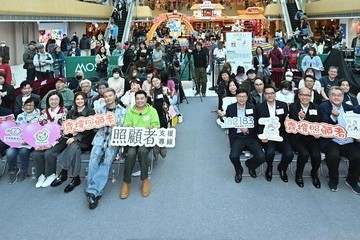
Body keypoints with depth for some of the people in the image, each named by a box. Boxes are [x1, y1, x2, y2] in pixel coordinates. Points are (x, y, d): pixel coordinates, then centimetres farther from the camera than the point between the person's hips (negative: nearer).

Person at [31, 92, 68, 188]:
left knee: (48, 153, -28)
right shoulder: (43, 112, 11)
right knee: (36, 153, -21)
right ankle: (41, 175, -4)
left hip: (59, 139, -4)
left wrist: (53, 141, -18)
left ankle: (51, 175, -5)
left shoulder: (64, 111, -1)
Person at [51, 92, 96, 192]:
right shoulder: (71, 112, 17)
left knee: (74, 145, -34)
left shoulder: (90, 112, 1)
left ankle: (63, 174, -29)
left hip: (85, 139, -3)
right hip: (73, 138, 4)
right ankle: (76, 179, -30)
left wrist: (76, 138, -22)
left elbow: (89, 129, -10)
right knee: (76, 149, -31)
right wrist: (72, 132, -12)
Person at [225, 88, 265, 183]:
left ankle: (250, 165, 19)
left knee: (261, 157, -19)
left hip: (251, 137, 1)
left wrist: (248, 129, -17)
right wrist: (240, 127, -12)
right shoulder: (230, 108, 6)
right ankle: (239, 171, 10)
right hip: (237, 137, -1)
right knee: (233, 156, -27)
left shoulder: (252, 107, 6)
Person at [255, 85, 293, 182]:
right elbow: (258, 125, 2)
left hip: (281, 135, 2)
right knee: (270, 152, -30)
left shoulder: (283, 105, 8)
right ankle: (269, 168, 7)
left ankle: (282, 168, 14)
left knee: (289, 154, -22)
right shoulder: (259, 108, 4)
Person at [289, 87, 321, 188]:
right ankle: (298, 174, 2)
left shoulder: (316, 107, 11)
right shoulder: (293, 106, 2)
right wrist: (299, 118, -24)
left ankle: (314, 174, 10)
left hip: (312, 137, 2)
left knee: (316, 155, -23)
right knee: (304, 154, -28)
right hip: (297, 137, -2)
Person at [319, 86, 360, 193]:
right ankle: (333, 180, -2)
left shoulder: (349, 108, 16)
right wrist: (333, 116, -26)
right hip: (331, 141, -3)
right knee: (333, 156, -31)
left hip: (349, 142, 4)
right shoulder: (323, 107, 3)